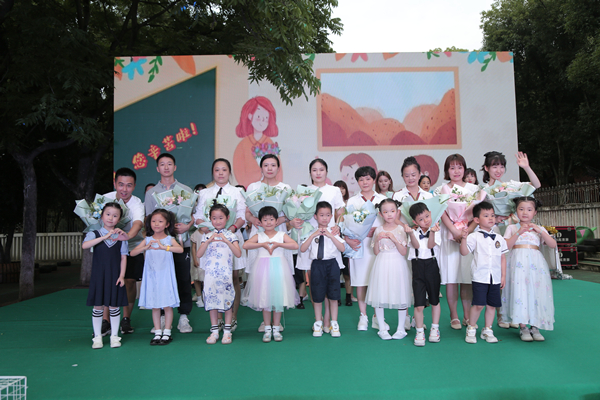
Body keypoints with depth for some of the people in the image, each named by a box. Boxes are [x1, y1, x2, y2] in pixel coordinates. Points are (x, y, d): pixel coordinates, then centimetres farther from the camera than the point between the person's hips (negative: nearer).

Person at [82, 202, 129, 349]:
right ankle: (97, 337, 18)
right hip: (98, 275, -1)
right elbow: (84, 245, -21)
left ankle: (114, 336, 18)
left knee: (114, 306, 7)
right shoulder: (95, 234, 0)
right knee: (98, 306, 5)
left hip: (115, 276, 1)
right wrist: (104, 237, -27)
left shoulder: (121, 236, 4)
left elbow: (123, 257, 3)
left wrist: (122, 275, -4)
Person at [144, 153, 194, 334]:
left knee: (183, 279, 0)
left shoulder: (186, 190, 9)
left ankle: (184, 317, 10)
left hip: (182, 242, 0)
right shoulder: (151, 193, 11)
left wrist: (187, 226, -13)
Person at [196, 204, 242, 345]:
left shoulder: (231, 235, 2)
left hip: (226, 274, -2)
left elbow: (238, 254, -11)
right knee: (212, 301, 8)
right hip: (210, 274, 2)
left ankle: (227, 331, 14)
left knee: (227, 301, 2)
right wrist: (209, 241, -16)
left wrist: (226, 241, -20)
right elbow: (198, 255, -3)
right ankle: (214, 331, 20)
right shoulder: (207, 236, 8)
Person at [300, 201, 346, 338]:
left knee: (333, 296, 6)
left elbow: (342, 248, -10)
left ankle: (334, 324, 20)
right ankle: (318, 323, 25)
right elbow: (302, 249, -8)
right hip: (317, 265, 0)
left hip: (332, 265, 0)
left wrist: (331, 236, -19)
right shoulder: (312, 233, 3)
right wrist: (313, 235, -16)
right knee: (317, 296, 8)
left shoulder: (333, 232, 3)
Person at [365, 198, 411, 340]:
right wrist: (377, 239, -10)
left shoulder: (400, 229, -1)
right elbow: (376, 252, 5)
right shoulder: (378, 230, 4)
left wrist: (394, 239, -17)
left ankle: (401, 328, 18)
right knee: (379, 295, 3)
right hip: (382, 264, 2)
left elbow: (404, 252, -6)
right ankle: (382, 328, 17)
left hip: (397, 265, -1)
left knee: (400, 295, 2)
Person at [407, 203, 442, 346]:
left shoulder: (435, 231, 2)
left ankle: (435, 328, 31)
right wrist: (411, 233, -28)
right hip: (418, 266, 0)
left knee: (435, 300, 14)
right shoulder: (415, 233, 4)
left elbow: (430, 245, -12)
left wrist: (432, 232, -28)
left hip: (432, 266, 0)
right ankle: (420, 331, 12)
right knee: (419, 304, -2)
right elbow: (416, 245, -13)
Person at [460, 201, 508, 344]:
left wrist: (503, 275, 11)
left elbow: (503, 258, 14)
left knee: (492, 305, 8)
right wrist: (464, 238, -27)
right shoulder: (474, 237, -3)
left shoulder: (499, 238, 11)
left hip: (495, 278, 4)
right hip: (480, 277, -4)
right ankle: (471, 328, 12)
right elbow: (464, 252, -13)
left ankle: (487, 330, 23)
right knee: (479, 304, -7)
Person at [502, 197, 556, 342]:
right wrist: (519, 232, -12)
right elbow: (506, 246, -3)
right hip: (518, 263, -2)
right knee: (519, 290, -10)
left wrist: (540, 231, -9)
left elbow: (553, 245, 3)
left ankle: (535, 327, 7)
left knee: (536, 292, -5)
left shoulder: (539, 229, 16)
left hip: (535, 264, 2)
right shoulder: (512, 228, 12)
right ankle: (523, 327, -1)